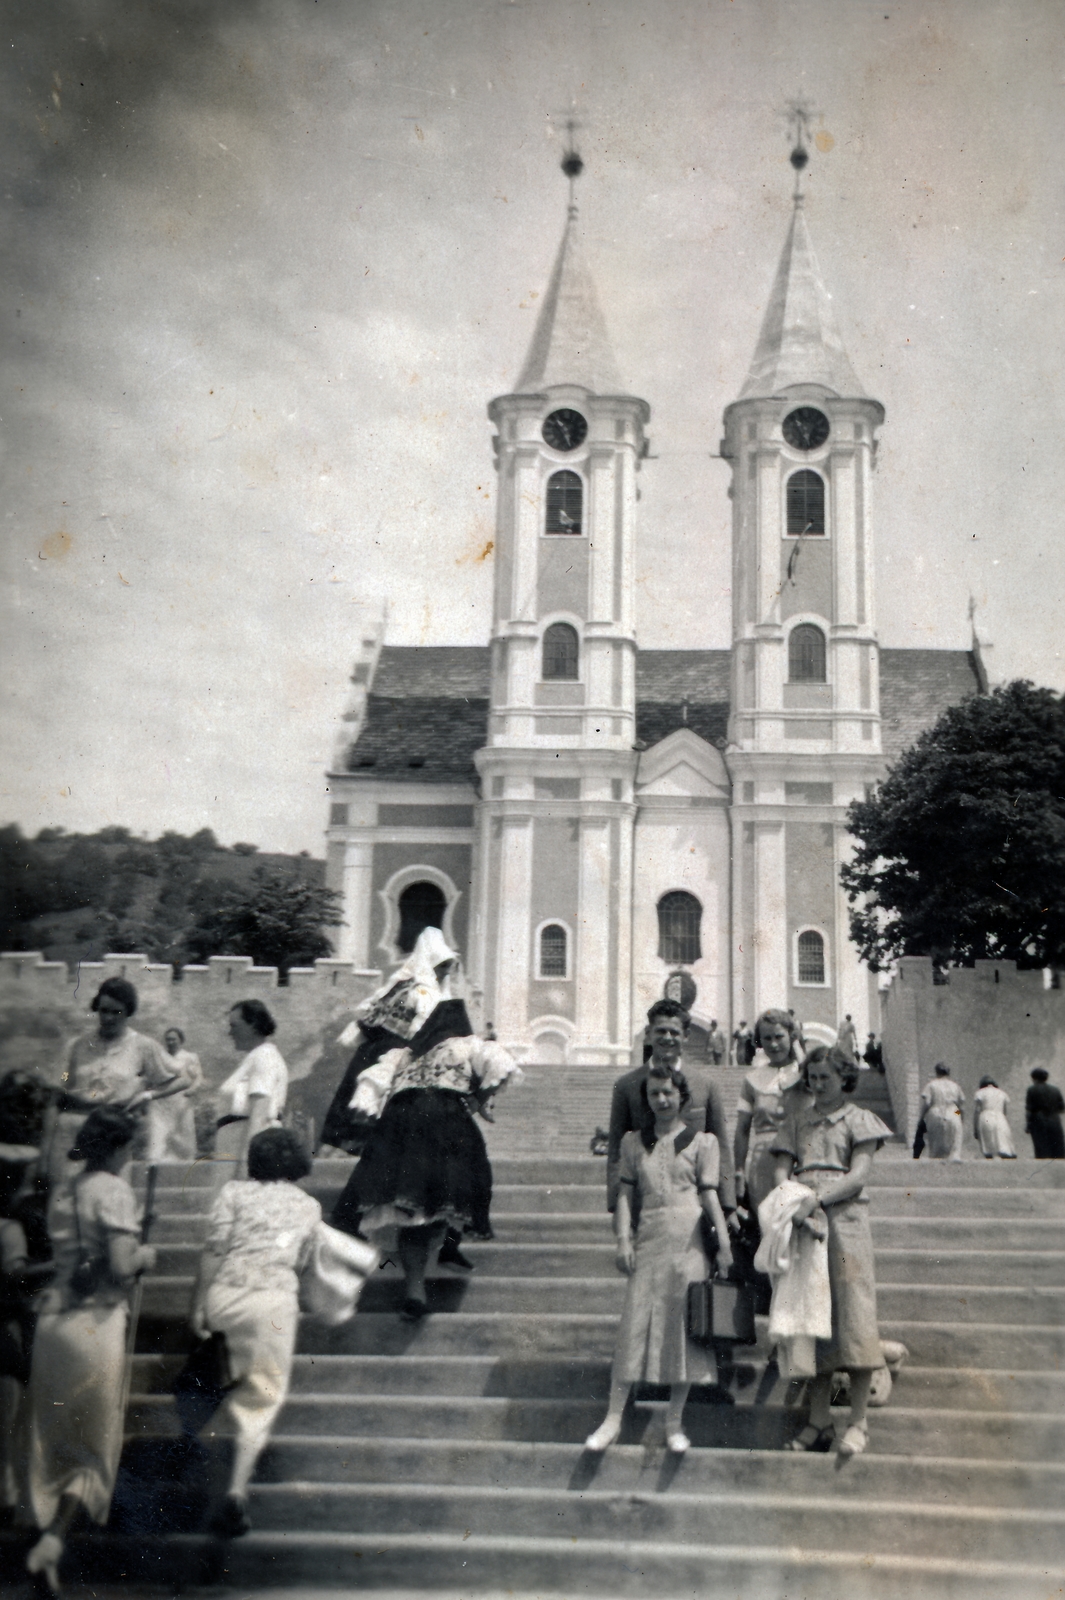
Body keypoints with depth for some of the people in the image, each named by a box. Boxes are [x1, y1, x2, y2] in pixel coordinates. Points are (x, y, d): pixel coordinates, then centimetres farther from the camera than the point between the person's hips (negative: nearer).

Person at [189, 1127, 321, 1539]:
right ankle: (237, 1492, -7)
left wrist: (198, 1306, 1)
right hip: (275, 1300, 0)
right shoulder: (309, 1206, 14)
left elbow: (213, 1251, -2)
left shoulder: (234, 1191, 6)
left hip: (224, 1296, 0)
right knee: (262, 1396, 3)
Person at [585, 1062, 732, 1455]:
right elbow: (624, 1193, 10)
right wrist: (623, 1239, -1)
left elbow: (710, 1194, 4)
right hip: (648, 1239, 1)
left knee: (683, 1327, 2)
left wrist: (724, 1243, -1)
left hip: (688, 1240, -1)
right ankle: (613, 1418, 6)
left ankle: (674, 1422, 14)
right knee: (634, 1325, -1)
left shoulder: (702, 1141, 6)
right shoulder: (633, 1142, 12)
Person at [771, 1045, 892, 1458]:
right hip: (803, 1223, 3)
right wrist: (794, 1205, -12)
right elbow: (781, 1169, 8)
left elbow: (858, 1175, -4)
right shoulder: (797, 1121, 17)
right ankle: (818, 1422, 9)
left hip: (845, 1220, -3)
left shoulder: (859, 1120, 7)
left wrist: (816, 1199, -18)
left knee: (853, 1315, -7)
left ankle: (857, 1422, 0)